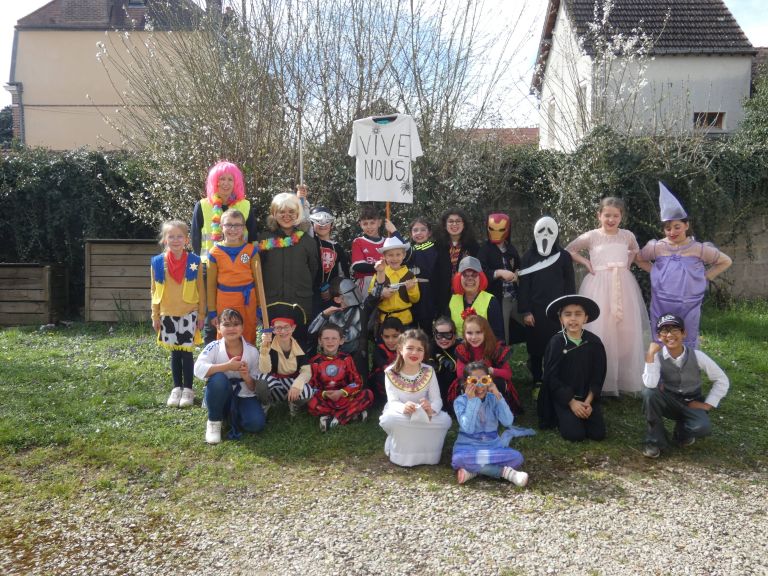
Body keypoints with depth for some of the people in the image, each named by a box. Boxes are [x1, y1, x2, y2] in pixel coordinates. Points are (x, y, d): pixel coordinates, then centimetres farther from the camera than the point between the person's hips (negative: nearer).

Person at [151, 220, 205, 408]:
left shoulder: (194, 261, -6)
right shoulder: (157, 262, -2)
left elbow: (200, 290, 1)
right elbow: (155, 291, 5)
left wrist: (201, 315, 1)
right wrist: (155, 316, 6)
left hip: (189, 314, -2)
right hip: (168, 314, 2)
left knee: (186, 352, 1)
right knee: (175, 353, 11)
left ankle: (188, 389, 14)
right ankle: (177, 388, 22)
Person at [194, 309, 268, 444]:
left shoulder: (252, 351, -6)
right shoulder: (214, 347, -10)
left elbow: (254, 387, -1)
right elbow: (198, 369, -29)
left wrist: (247, 377, -24)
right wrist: (228, 366, -32)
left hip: (244, 396, 1)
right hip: (221, 396, -1)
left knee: (256, 423, -27)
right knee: (218, 378, -34)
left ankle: (233, 415, 8)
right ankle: (214, 421, -11)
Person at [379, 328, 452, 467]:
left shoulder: (428, 371, -10)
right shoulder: (391, 373, -15)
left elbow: (437, 400, -14)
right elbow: (392, 401, -21)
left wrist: (431, 409, -40)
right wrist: (403, 407, -45)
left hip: (424, 416, 2)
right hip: (400, 413, -2)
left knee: (445, 419, -27)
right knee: (389, 418, -36)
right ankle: (400, 449, -5)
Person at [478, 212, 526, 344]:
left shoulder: (511, 248, 12)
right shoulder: (484, 250, -4)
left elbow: (519, 267, 24)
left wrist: (517, 273, 2)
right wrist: (499, 272, -26)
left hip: (515, 297, 5)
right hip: (497, 299, -5)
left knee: (523, 328, 10)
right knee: (501, 335, -3)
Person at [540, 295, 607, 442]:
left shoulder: (594, 342, -5)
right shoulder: (556, 342, -13)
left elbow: (598, 376, 0)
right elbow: (551, 377, -11)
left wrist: (588, 401, -10)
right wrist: (572, 402, -14)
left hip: (587, 396, 3)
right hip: (563, 396, -3)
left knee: (598, 433, -7)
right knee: (575, 434, -15)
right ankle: (560, 416, 16)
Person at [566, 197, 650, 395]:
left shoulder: (627, 235, 6)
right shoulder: (591, 236, -1)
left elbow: (635, 250, 26)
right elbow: (569, 250, 9)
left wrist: (627, 263, 9)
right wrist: (586, 263, 0)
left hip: (623, 287, 3)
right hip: (599, 287, -2)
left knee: (626, 332, 3)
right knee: (599, 332, -4)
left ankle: (625, 379, 16)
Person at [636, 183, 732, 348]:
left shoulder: (699, 249, -5)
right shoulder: (657, 247, -4)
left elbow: (726, 261, 7)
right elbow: (639, 259, 15)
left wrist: (705, 277, 0)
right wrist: (655, 272, 4)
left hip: (688, 307, 0)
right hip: (661, 307, 1)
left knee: (687, 346, 10)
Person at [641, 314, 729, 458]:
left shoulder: (697, 356, -16)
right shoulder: (657, 356, -17)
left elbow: (722, 380, -4)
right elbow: (650, 385, -33)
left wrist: (707, 404, -8)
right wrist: (650, 355, -34)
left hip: (692, 403, 0)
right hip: (669, 401, 1)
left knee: (702, 428, -32)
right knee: (648, 392, -32)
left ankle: (683, 431, 8)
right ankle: (655, 439, -12)